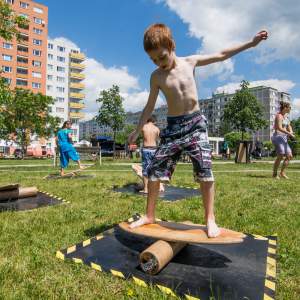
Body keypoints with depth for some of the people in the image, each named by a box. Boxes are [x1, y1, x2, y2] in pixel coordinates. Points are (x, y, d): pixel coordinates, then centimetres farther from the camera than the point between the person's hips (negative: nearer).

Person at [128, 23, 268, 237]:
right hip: (173, 126, 1)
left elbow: (221, 55, 12)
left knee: (205, 169, -11)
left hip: (195, 123, -1)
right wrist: (137, 131, 9)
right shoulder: (156, 76, 3)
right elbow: (150, 106, 9)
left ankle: (210, 219, 3)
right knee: (155, 170, -2)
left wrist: (251, 43, 14)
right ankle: (150, 215, 15)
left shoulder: (190, 62, 3)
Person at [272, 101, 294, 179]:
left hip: (284, 138, 9)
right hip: (278, 137, -9)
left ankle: (282, 173, 11)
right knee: (280, 156, -13)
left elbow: (289, 126, 22)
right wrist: (289, 134, -18)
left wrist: (291, 132, 2)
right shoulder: (279, 116, -11)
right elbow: (279, 128, -21)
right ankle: (274, 174, 0)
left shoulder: (286, 116, 17)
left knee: (289, 156, 3)